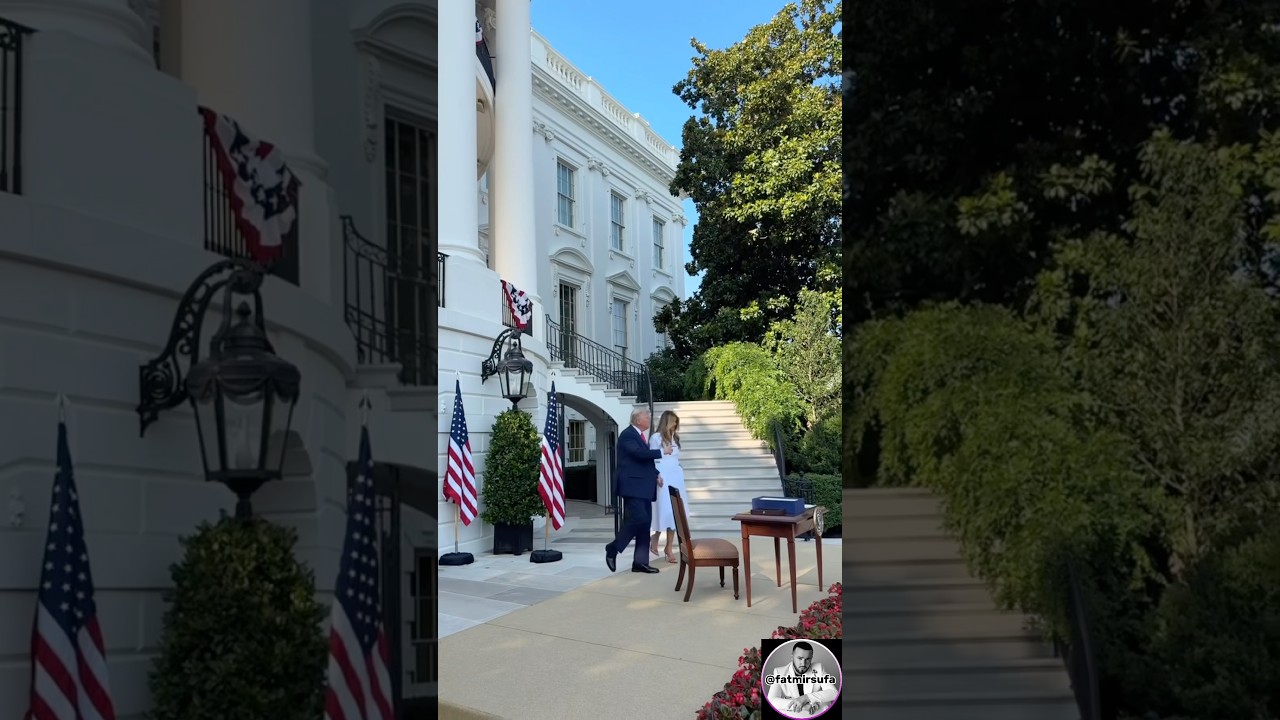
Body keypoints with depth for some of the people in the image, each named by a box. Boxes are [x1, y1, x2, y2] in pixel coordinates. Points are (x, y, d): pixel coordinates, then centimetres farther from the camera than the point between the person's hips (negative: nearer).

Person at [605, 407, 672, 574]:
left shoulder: (640, 435, 18)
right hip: (633, 486, -9)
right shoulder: (627, 435, -10)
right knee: (638, 518, -17)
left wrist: (655, 474, 12)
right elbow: (640, 453, -23)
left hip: (644, 486, 10)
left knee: (645, 523, 5)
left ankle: (640, 562, 7)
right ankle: (613, 549, -2)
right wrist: (662, 452, -15)